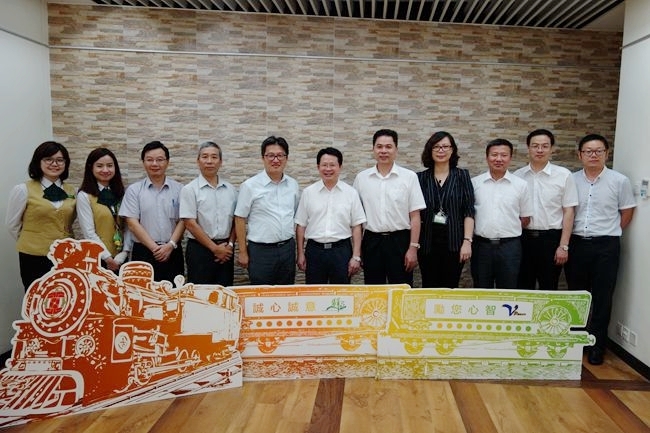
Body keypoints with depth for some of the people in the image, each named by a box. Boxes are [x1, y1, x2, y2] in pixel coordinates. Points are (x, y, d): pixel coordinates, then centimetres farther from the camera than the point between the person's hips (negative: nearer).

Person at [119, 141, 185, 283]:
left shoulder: (178, 189, 5)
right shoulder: (134, 190, 3)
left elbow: (182, 221, 3)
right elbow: (132, 223, -3)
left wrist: (171, 245, -11)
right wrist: (154, 248, -10)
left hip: (172, 252, 1)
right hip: (143, 252, -1)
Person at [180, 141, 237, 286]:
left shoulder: (230, 189, 8)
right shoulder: (189, 190, -4)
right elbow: (190, 224, -9)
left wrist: (230, 244, -3)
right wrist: (215, 248, -10)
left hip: (225, 250, 4)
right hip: (200, 249, -4)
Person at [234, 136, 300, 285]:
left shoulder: (293, 184, 7)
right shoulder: (250, 185, -6)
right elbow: (240, 219, -4)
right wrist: (243, 252, -5)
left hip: (288, 249, 4)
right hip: (261, 250, -4)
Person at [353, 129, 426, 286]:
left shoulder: (409, 177, -2)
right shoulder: (361, 178, 4)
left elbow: (415, 216, -2)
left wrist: (413, 248, -7)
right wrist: (356, 249, 5)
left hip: (399, 240, -2)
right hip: (371, 241, 2)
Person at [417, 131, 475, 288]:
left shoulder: (462, 175, 3)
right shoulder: (421, 178, 5)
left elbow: (469, 211, -1)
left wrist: (467, 241, -10)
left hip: (454, 241, -1)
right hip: (427, 242, 1)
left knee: (450, 287, 4)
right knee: (429, 288, 7)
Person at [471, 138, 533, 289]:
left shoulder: (521, 185, 2)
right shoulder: (474, 183, 2)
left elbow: (525, 218, 8)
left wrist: (509, 232, 3)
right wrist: (483, 231, 2)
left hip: (510, 246, 0)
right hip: (481, 245, 0)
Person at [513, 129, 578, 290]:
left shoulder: (563, 175, -3)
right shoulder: (517, 176, 3)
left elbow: (568, 212, -3)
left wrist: (563, 246, -7)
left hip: (551, 238, -2)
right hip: (523, 238, 2)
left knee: (548, 289, 9)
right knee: (523, 288, 11)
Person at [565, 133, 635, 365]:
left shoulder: (620, 181, -2)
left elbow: (627, 212, 6)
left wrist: (610, 233, 5)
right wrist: (567, 239, 5)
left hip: (606, 246, -2)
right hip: (576, 243, 2)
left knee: (602, 298, 4)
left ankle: (597, 345, 16)